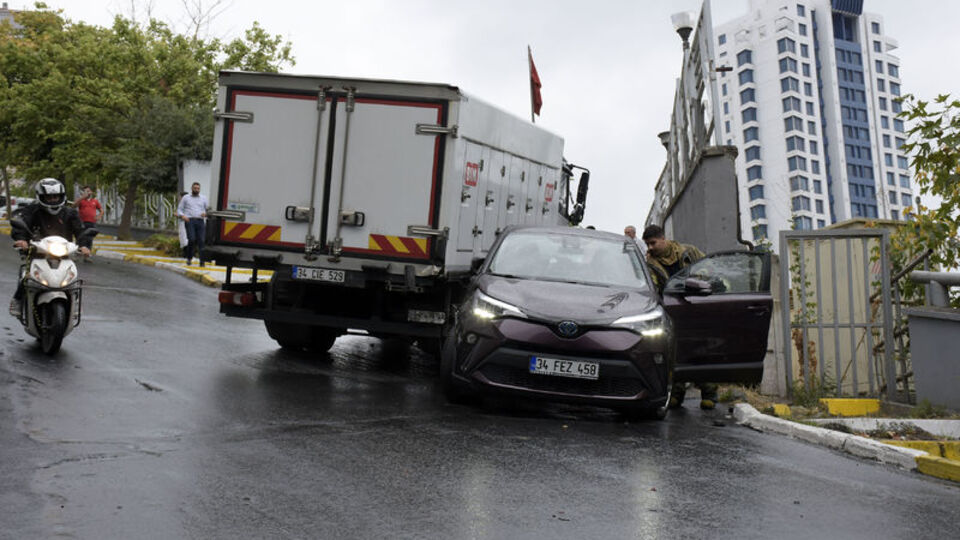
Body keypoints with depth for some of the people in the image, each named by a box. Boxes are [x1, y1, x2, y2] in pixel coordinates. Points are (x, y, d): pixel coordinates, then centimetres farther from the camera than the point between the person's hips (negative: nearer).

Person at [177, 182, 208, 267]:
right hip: (189, 221, -1)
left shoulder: (203, 198, 18)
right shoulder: (185, 198, 14)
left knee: (201, 241, -9)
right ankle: (189, 258, 1)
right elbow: (179, 209, 13)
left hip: (200, 221, 2)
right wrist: (182, 216, -7)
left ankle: (202, 261, -8)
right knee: (191, 239, -17)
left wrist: (206, 213, -6)